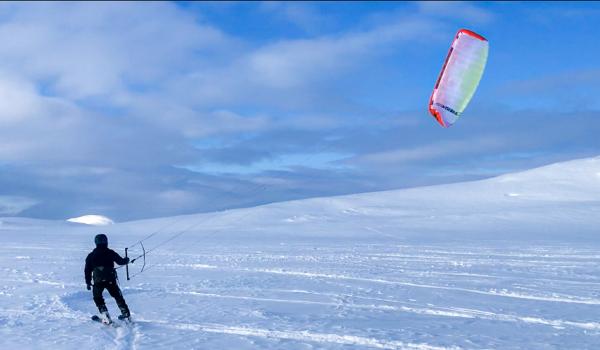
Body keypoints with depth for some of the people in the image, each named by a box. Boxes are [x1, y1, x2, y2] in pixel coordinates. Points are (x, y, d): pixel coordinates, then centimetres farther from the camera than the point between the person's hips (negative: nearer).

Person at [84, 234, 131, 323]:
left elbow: (88, 270, 8)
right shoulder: (110, 253, 2)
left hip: (98, 281, 0)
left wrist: (88, 282, 15)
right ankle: (126, 314, 14)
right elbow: (121, 261, 9)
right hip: (111, 280, 0)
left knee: (97, 298, 18)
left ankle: (104, 314, 2)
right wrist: (126, 260, 32)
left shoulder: (91, 255, 7)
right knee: (118, 297, 15)